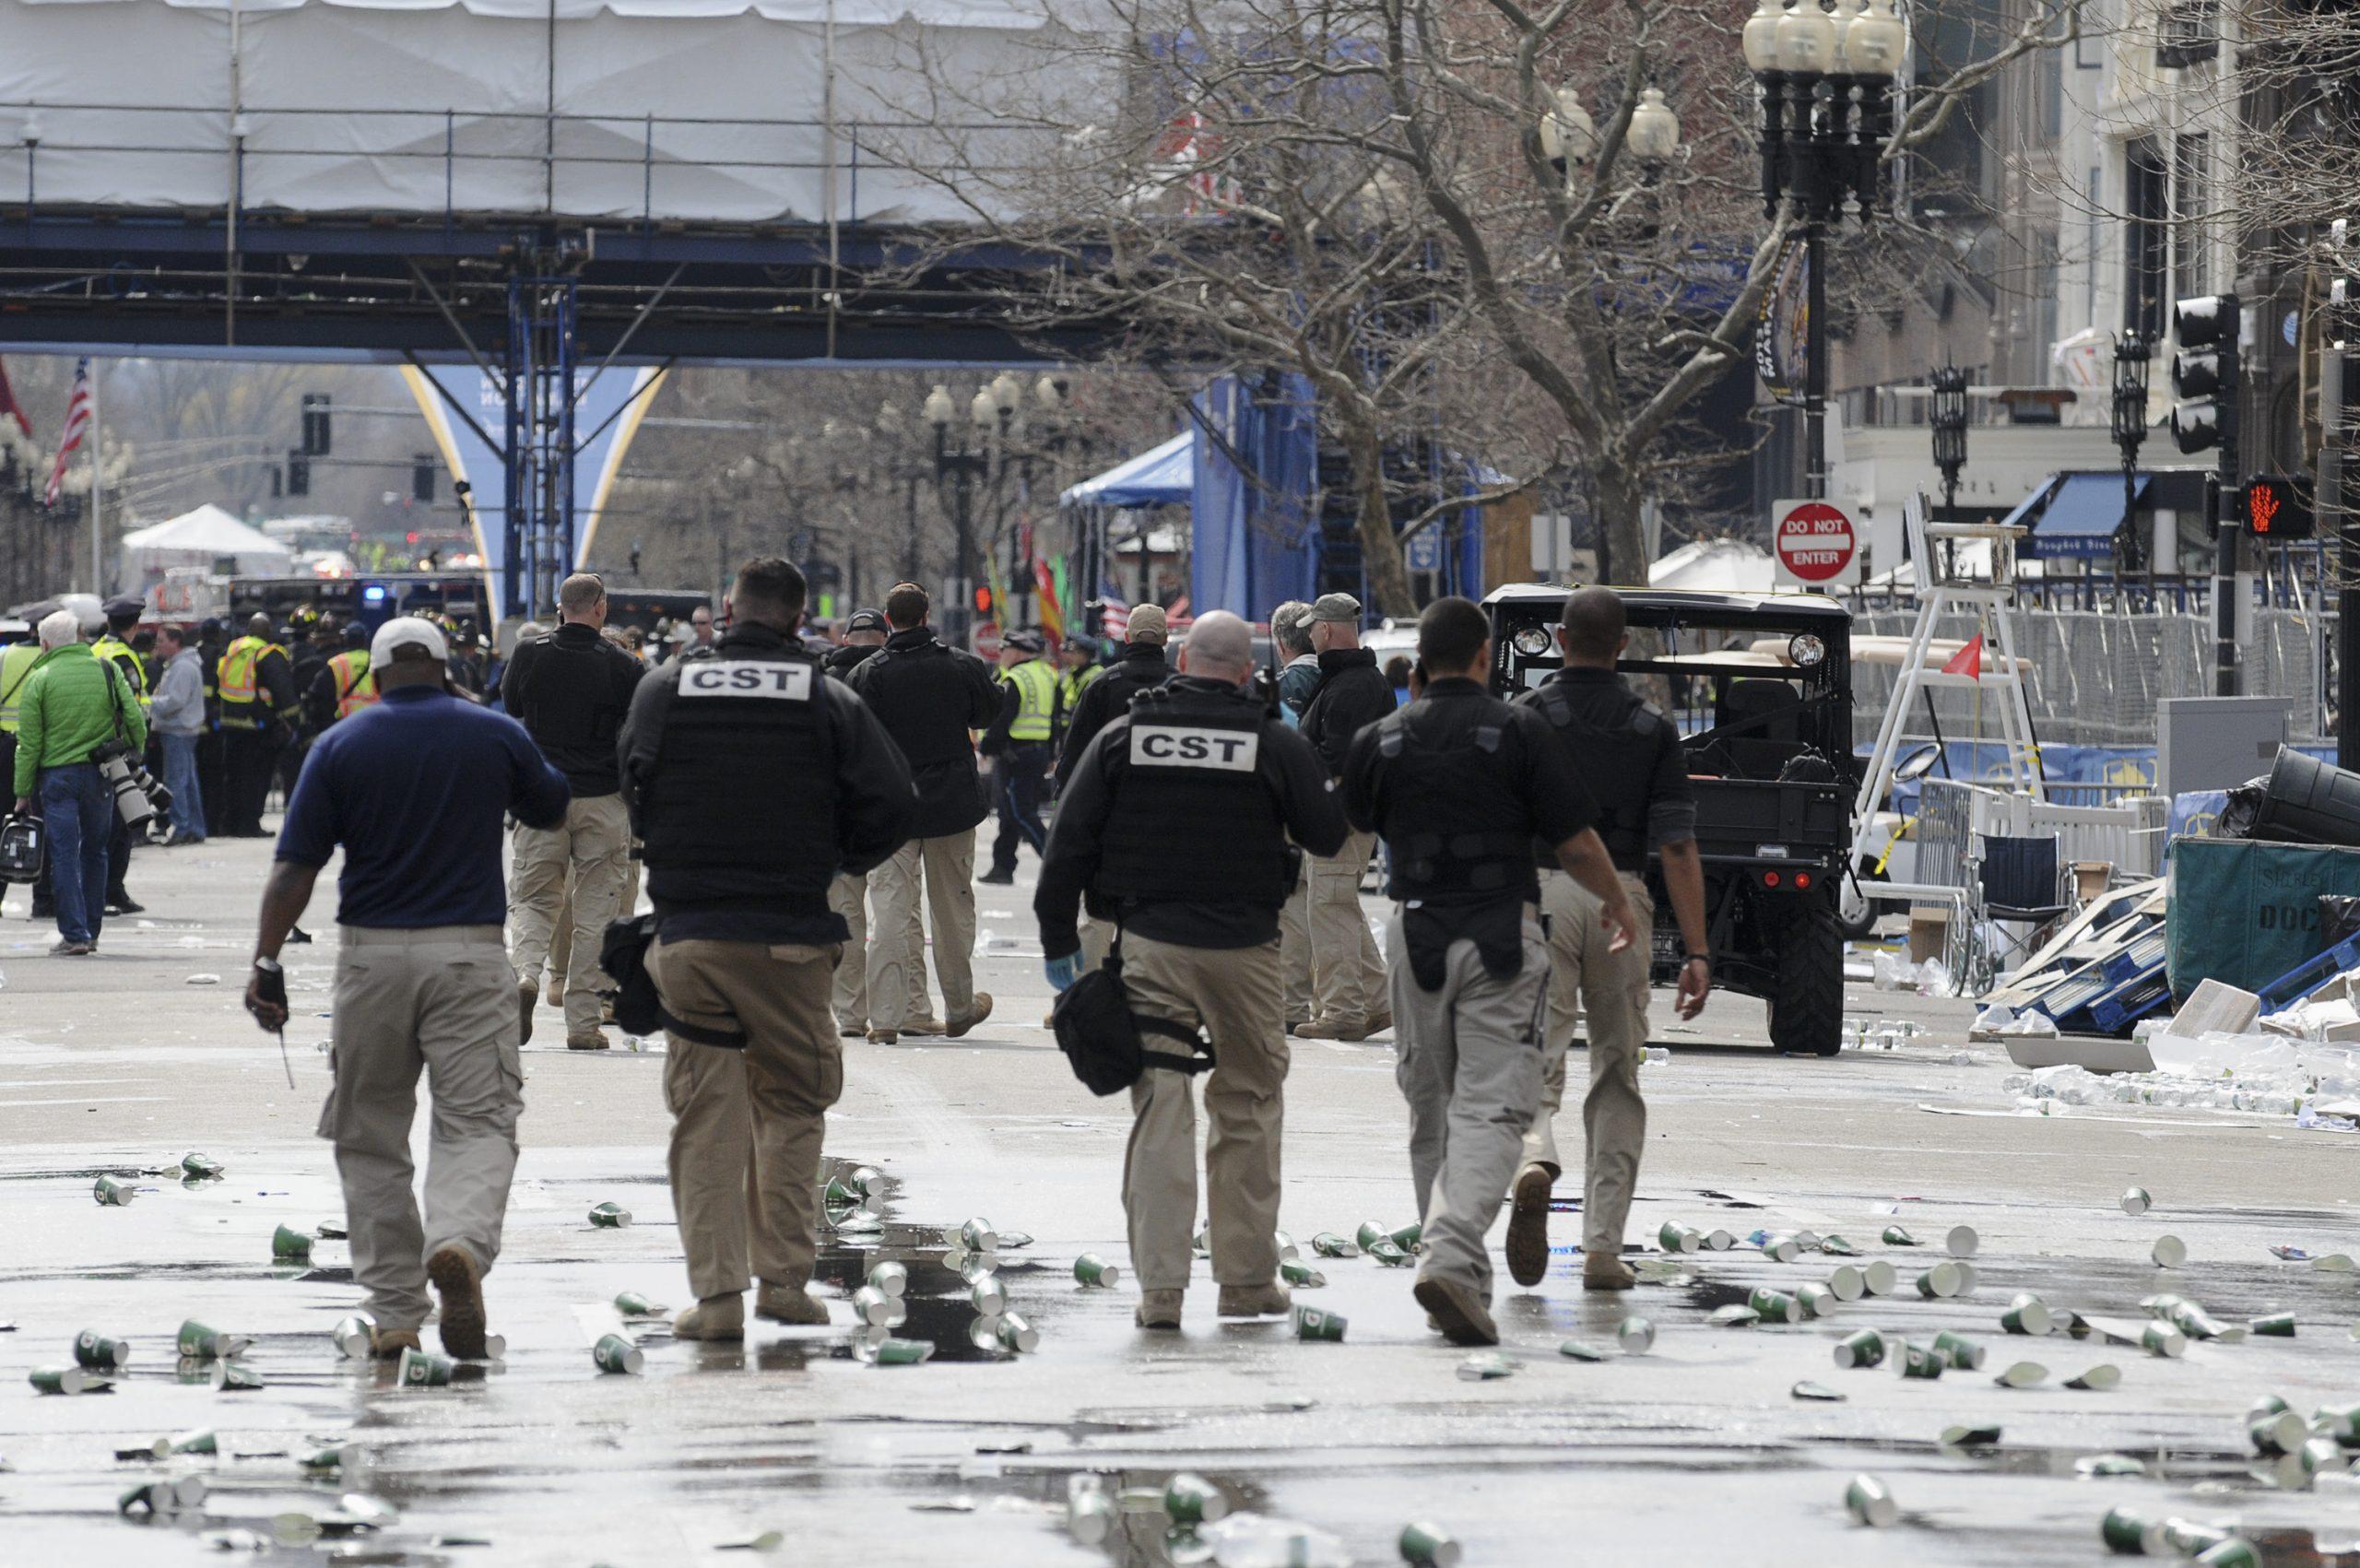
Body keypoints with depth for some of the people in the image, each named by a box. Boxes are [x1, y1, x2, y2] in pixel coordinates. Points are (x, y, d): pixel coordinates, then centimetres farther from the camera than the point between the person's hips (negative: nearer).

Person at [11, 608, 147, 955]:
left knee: (64, 855, -1)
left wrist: (23, 792, 2)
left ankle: (74, 934, -8)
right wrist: (133, 757, 16)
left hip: (56, 775, -3)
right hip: (100, 775, 3)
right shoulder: (107, 670, 2)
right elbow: (135, 720, -1)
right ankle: (91, 931, 20)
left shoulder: (40, 680, -4)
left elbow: (29, 743, -4)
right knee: (94, 852, 15)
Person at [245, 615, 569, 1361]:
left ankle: (394, 1313, 12)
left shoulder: (341, 746, 1)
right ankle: (460, 1245, -35)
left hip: (372, 957, 0)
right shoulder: (495, 736, 3)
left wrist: (266, 964, -4)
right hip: (470, 956, 0)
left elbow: (294, 867, -5)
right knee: (476, 1125, -4)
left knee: (369, 1138, 12)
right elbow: (553, 810, 22)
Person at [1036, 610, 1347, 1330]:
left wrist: (1058, 938, 9)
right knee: (1248, 1109, 12)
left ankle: (1159, 1285, -6)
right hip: (1244, 947, -1)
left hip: (1149, 946, 1)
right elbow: (1328, 836, 5)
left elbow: (1069, 843, 2)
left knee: (1158, 1110, 1)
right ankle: (1247, 1278, 15)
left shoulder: (1122, 737, 2)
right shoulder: (1275, 744, -2)